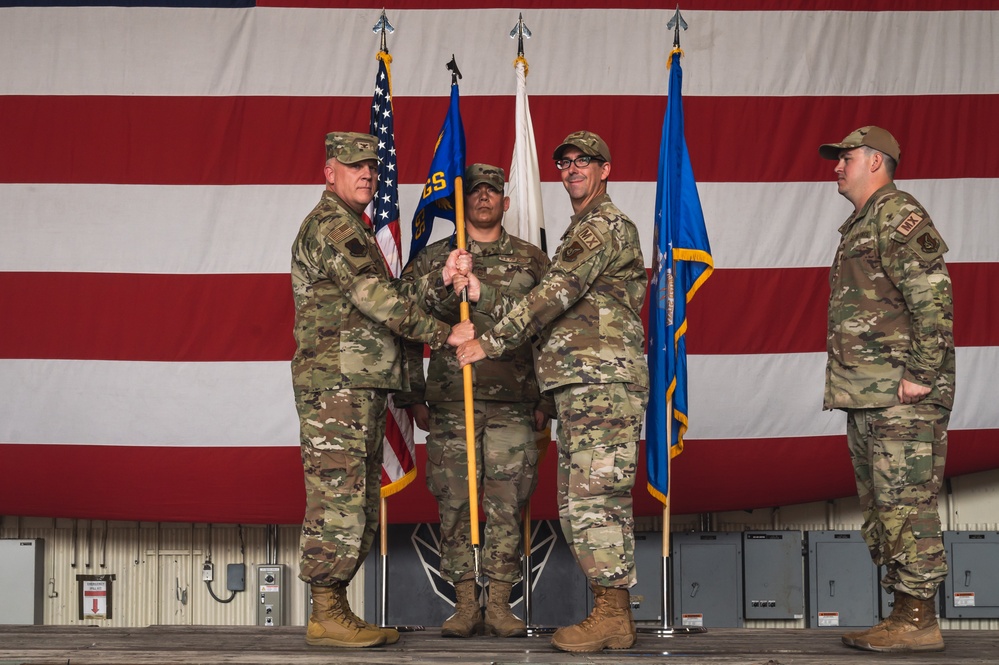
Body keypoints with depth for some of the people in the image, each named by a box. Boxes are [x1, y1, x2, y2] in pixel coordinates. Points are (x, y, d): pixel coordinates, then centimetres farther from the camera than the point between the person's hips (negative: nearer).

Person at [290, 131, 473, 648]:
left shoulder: (355, 229, 26)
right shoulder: (330, 223, -7)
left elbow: (388, 300, 19)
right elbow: (375, 298, -17)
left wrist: (440, 280, 4)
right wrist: (446, 334, -15)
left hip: (363, 388, 10)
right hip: (335, 381, -10)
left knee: (360, 508, 10)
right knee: (337, 500, -9)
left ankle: (335, 607, 14)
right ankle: (325, 616, -6)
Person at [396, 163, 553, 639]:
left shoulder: (532, 262, 9)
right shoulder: (432, 261, 8)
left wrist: (546, 400, 5)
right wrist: (413, 396, 4)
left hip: (513, 404, 0)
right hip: (450, 403, 0)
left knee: (507, 504, 0)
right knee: (455, 502, 1)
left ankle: (500, 605, 9)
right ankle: (465, 605, 10)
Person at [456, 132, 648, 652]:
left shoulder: (606, 224, -6)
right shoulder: (582, 231, 26)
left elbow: (555, 295, -16)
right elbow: (550, 310, 21)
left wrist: (491, 342, -15)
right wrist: (481, 296, 11)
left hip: (603, 380, -10)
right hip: (582, 384, 10)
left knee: (595, 496, -11)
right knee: (580, 501, 10)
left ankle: (612, 617, -7)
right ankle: (611, 611, 14)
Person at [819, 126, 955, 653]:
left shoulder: (900, 216, -9)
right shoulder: (860, 226, 22)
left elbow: (934, 298, -17)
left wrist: (920, 374, -21)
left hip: (901, 397, -10)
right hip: (865, 396, 10)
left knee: (906, 505, -8)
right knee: (879, 507, 12)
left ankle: (918, 623, -4)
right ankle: (904, 616, 18)